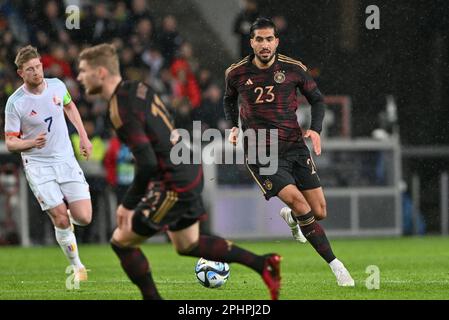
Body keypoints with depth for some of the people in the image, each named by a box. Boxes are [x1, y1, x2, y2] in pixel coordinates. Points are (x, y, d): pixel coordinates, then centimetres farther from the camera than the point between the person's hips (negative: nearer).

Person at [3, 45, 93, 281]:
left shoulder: (57, 86, -2)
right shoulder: (15, 103, -13)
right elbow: (10, 143, -7)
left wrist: (83, 136, 19)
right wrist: (31, 143, -27)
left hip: (66, 160, 3)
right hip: (38, 166, -3)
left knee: (83, 218, -8)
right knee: (61, 220, -13)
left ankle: (63, 210, 28)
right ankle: (77, 267, 6)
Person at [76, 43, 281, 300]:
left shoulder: (122, 110, -21)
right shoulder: (138, 88, 7)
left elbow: (147, 164, -25)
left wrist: (128, 204, -15)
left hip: (174, 185, -9)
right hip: (190, 172, 9)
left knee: (122, 242, 1)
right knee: (188, 245, 25)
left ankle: (152, 298, 10)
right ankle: (263, 264, 24)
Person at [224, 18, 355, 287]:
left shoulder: (294, 69, -3)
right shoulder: (236, 73, -2)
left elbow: (317, 99, 10)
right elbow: (229, 100, 20)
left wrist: (315, 129, -5)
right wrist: (234, 127, 6)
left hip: (294, 146, 2)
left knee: (319, 212, -1)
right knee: (298, 201, -22)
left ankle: (290, 217, 38)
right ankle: (335, 264, -14)